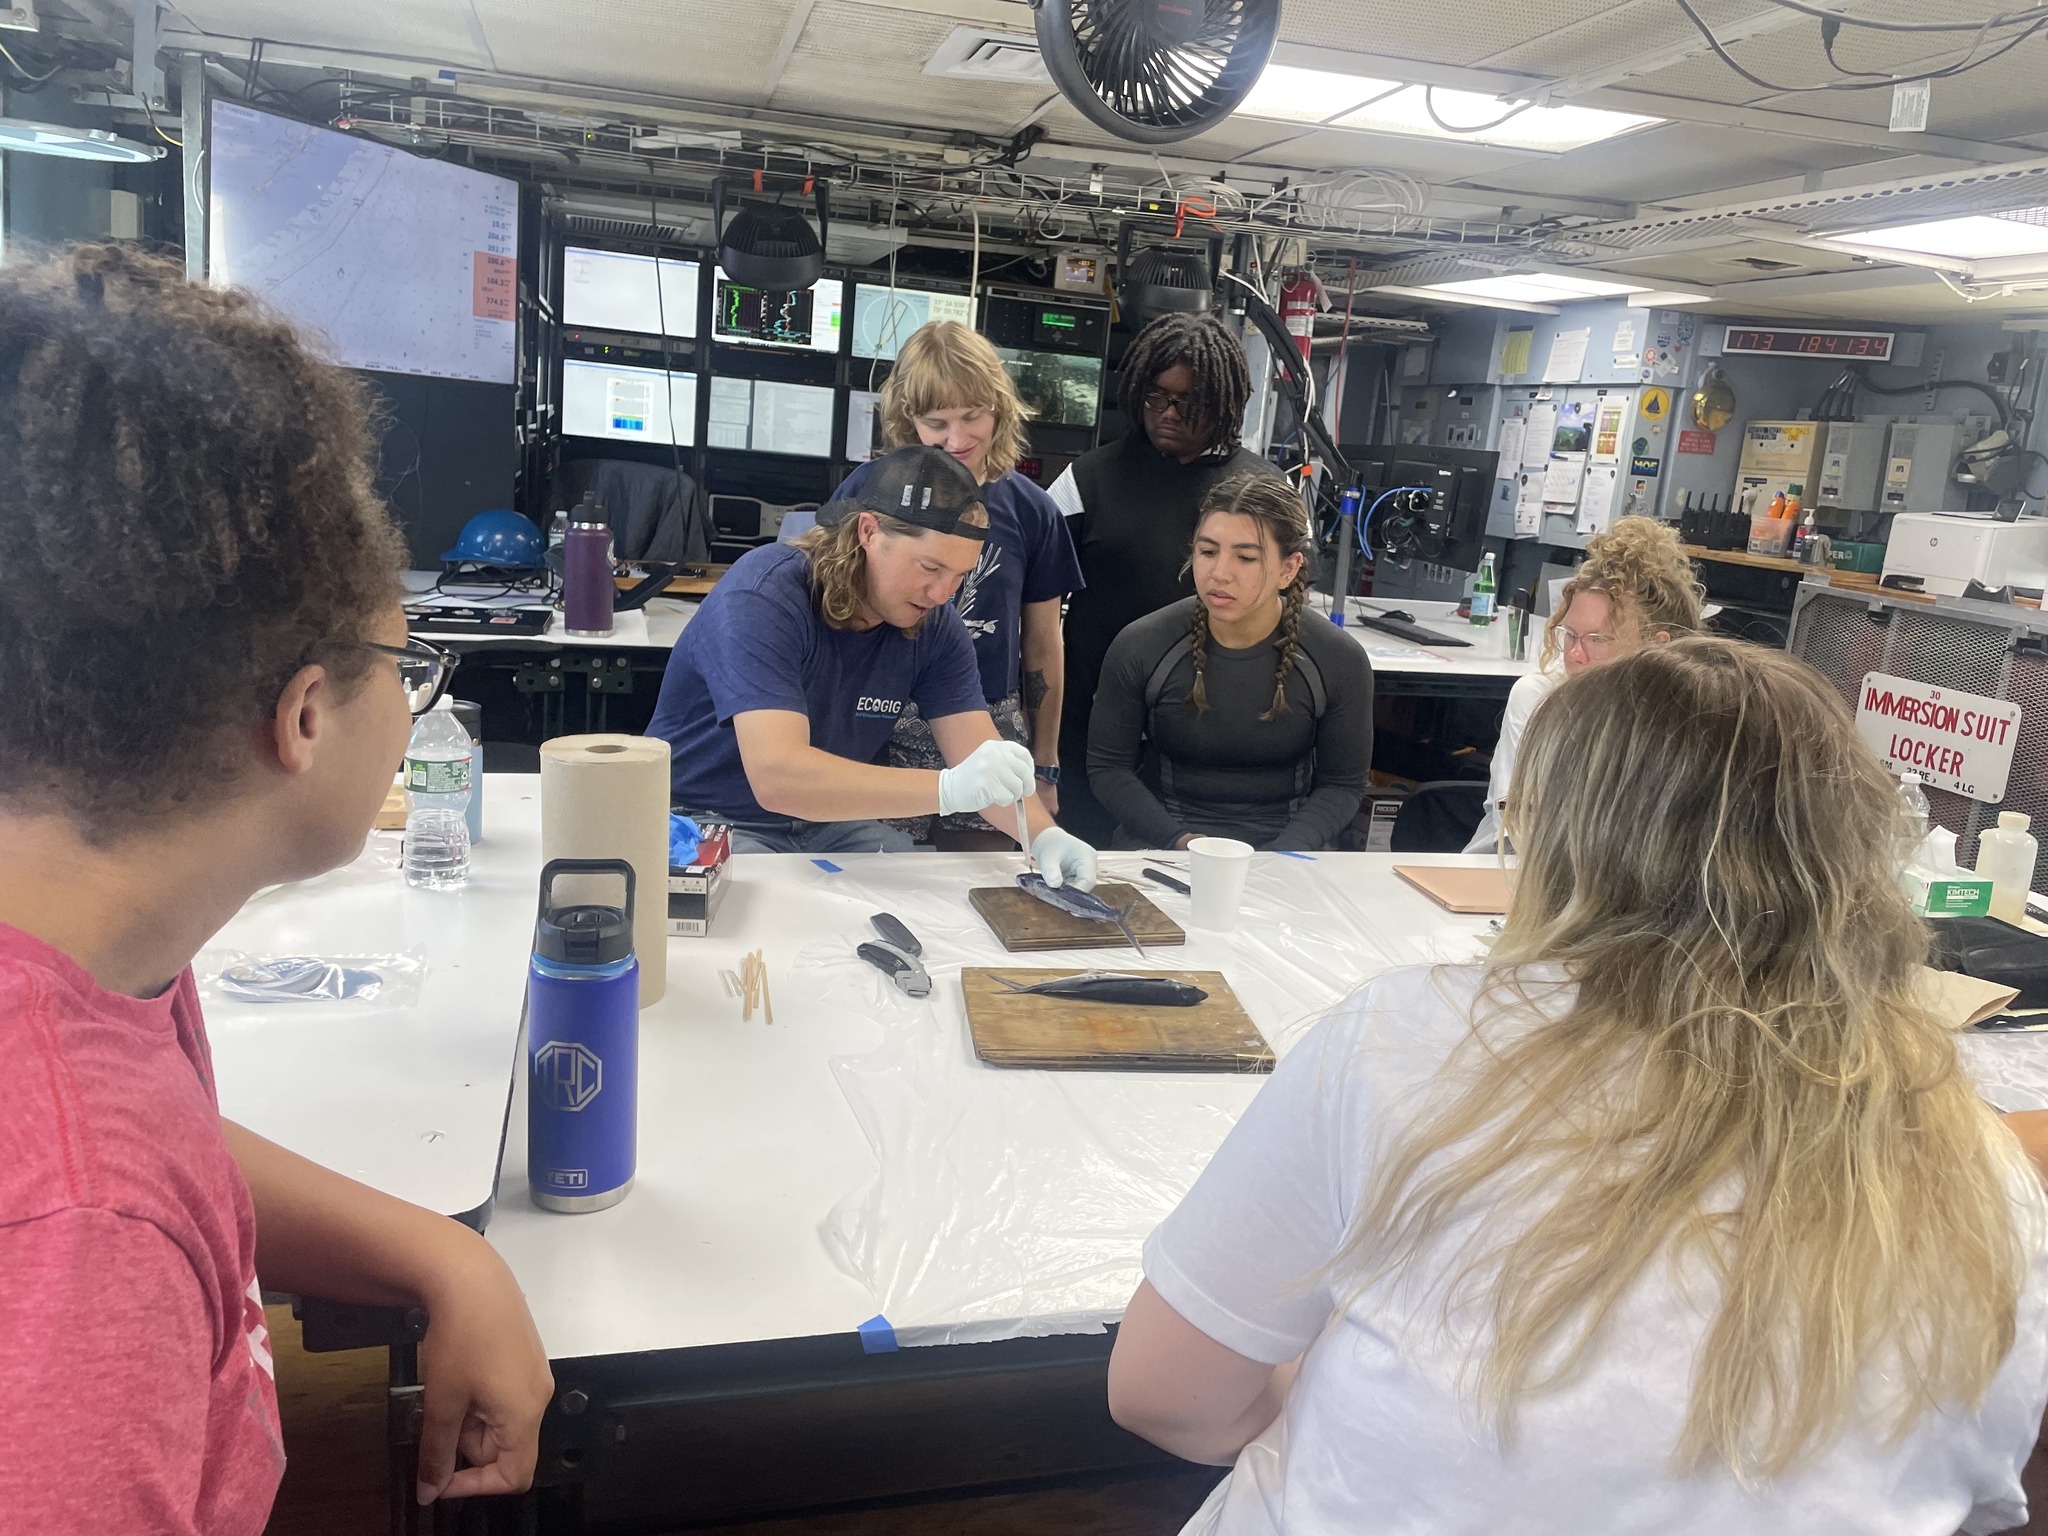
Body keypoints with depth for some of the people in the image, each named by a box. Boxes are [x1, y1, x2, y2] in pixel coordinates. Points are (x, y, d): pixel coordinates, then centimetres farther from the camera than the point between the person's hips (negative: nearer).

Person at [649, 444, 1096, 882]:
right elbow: (775, 776, -37)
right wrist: (949, 788, -46)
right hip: (708, 823, -6)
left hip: (830, 824, 6)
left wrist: (1043, 834, -30)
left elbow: (982, 756, -8)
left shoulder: (934, 623, -5)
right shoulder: (765, 597, -25)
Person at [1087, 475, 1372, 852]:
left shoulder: (1340, 661, -7)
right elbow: (1107, 767, 0)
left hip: (1288, 840, 1)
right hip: (1161, 840, -1)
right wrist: (1180, 842, -14)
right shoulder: (1139, 648, -8)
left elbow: (1342, 785, 2)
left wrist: (1279, 855, -15)